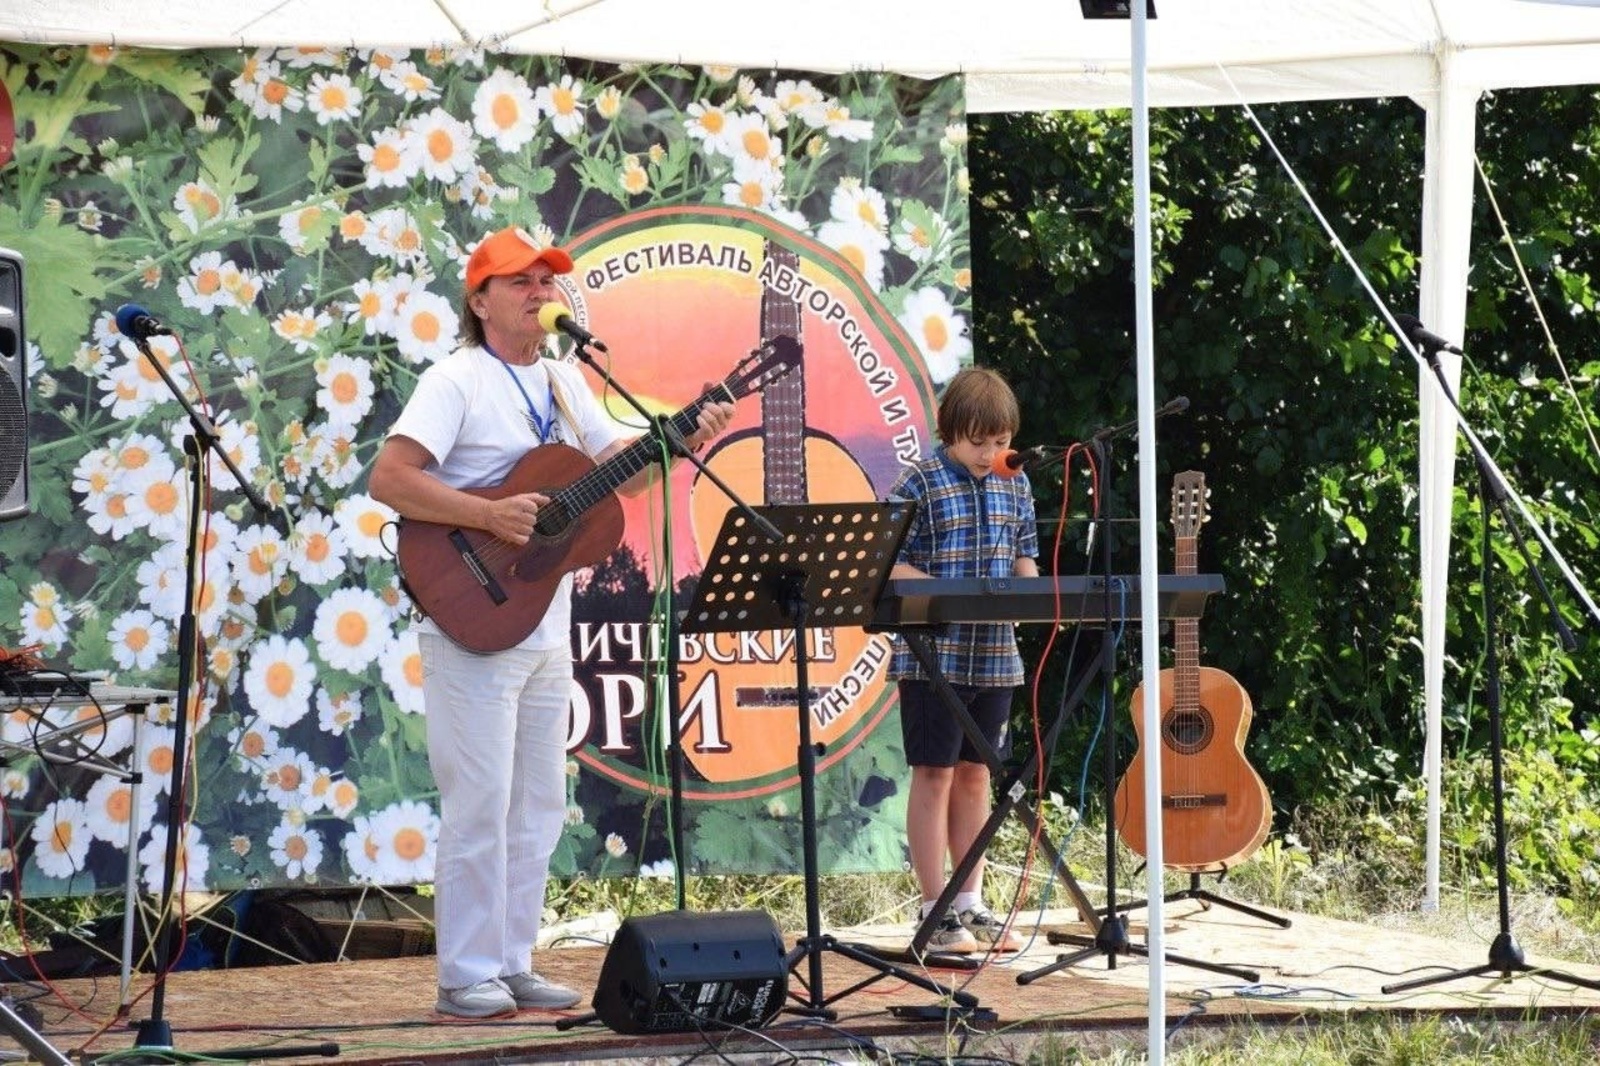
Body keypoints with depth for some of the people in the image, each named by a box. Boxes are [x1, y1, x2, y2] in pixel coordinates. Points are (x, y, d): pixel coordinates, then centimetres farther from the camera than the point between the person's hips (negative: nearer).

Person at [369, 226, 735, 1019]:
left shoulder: (564, 384, 15)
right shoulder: (458, 380, -8)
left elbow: (624, 474, 20)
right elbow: (389, 478, -18)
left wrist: (683, 441, 1)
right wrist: (489, 515, -25)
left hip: (547, 632, 8)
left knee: (537, 806, 10)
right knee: (481, 803, -7)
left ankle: (512, 966, 17)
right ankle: (466, 976, -2)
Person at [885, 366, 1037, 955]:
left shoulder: (1014, 485, 10)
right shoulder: (920, 484, -8)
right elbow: (889, 564, -10)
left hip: (994, 656, 6)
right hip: (933, 655, -6)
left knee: (975, 775, 12)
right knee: (935, 774, -1)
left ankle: (970, 904, 19)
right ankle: (935, 911, 3)